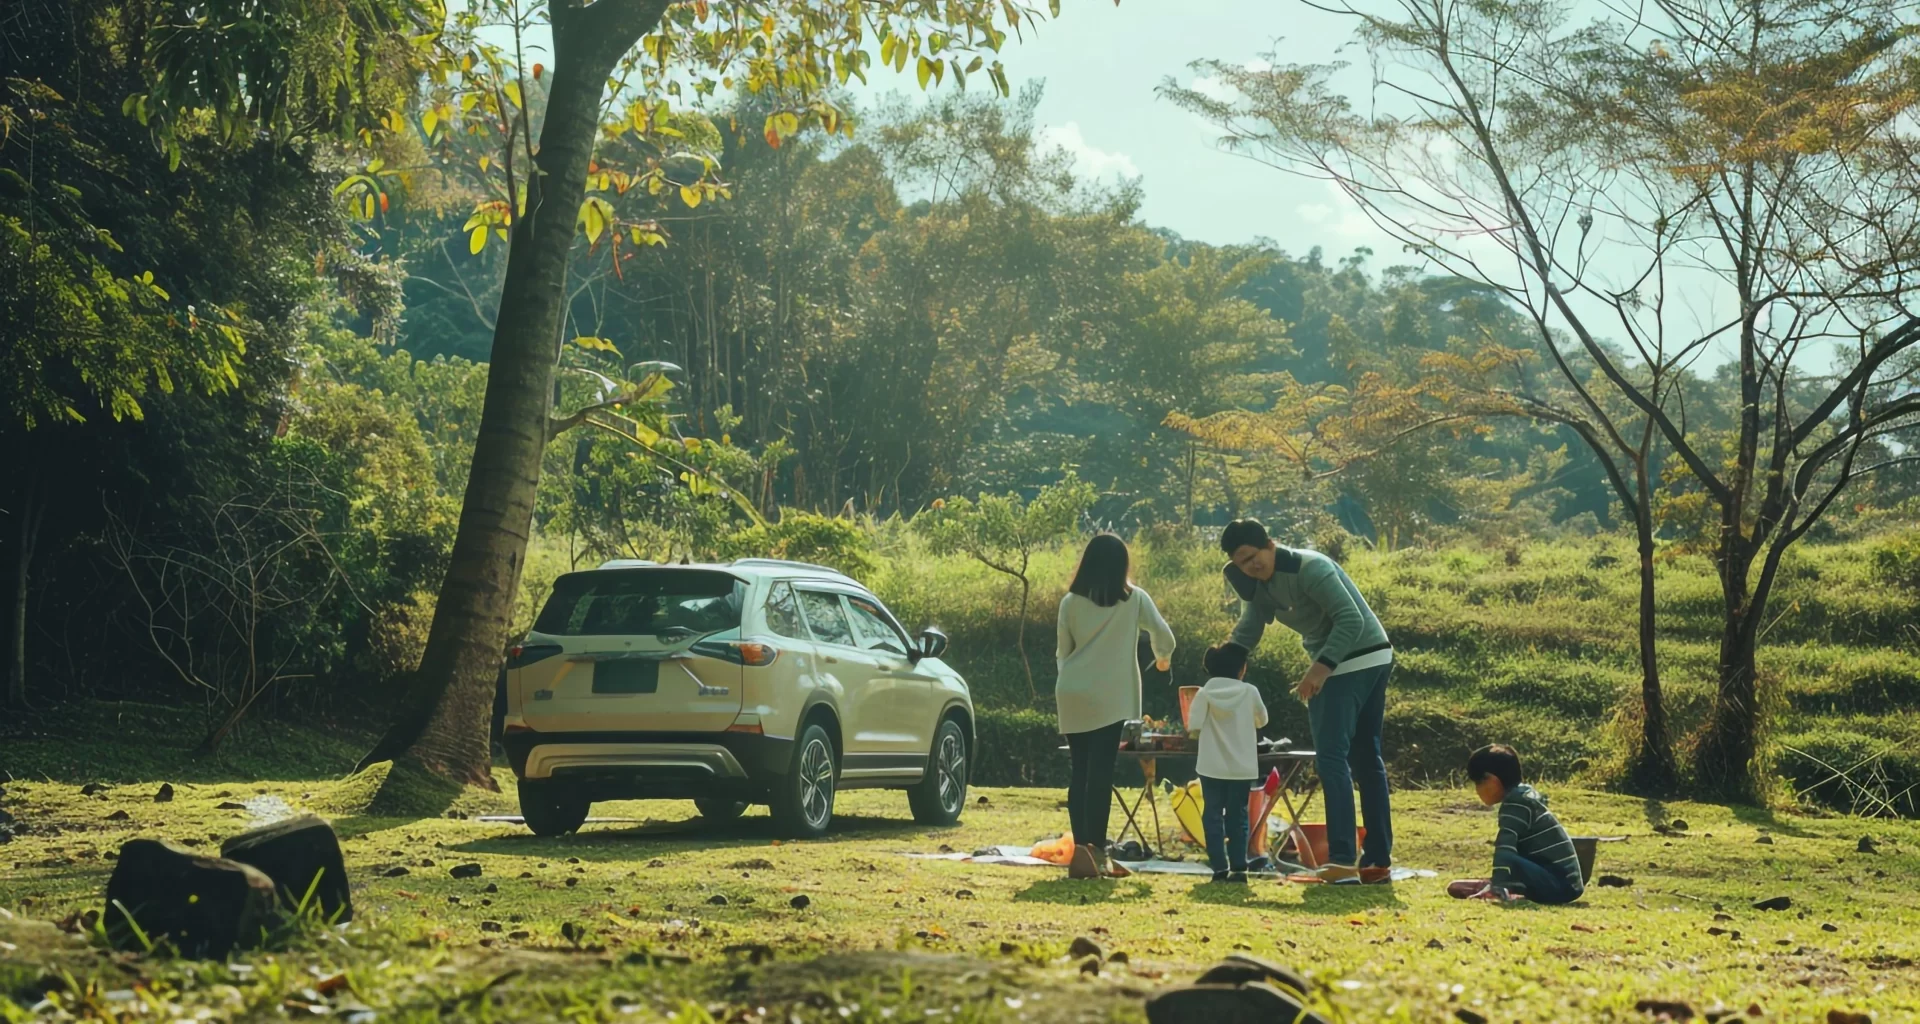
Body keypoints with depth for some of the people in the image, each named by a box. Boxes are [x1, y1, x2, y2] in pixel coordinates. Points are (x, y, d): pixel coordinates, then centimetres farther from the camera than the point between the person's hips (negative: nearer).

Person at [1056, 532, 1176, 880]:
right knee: (1101, 774, -4)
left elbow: (1063, 652, 11)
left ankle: (1081, 849, 5)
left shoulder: (1071, 602, 6)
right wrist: (1163, 657, 25)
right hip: (1109, 697, -3)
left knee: (1080, 772, 8)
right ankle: (1097, 851, -6)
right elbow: (1163, 635, 3)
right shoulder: (1134, 598, 2)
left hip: (1072, 695, 3)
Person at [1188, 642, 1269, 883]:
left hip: (1212, 767, -1)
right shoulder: (1250, 692, -4)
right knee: (1237, 817, 9)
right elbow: (1262, 721, 11)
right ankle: (1238, 868, 3)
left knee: (1213, 816, 5)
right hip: (1242, 767, 1)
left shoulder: (1205, 694, -7)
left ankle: (1220, 868, 0)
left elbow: (1193, 727, -10)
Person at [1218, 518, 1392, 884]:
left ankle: (1343, 860, -13)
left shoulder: (1309, 568, -19)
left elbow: (1352, 619, -25)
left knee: (1331, 758, -11)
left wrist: (1321, 667, -32)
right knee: (1366, 759, 11)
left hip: (1354, 661, -10)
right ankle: (1379, 861, 16)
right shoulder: (1261, 586, 9)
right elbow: (1246, 634, 17)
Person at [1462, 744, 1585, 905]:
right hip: (1568, 883, 10)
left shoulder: (1516, 802, -13)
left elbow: (1505, 847, -28)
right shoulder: (1524, 794, 15)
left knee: (1507, 860, -29)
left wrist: (1497, 886, -39)